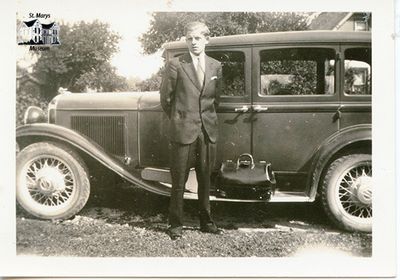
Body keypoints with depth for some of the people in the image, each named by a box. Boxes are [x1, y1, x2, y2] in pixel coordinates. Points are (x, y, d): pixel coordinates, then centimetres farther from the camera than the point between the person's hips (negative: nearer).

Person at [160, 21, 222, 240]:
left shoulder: (216, 66, 10)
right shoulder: (175, 65, -3)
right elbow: (165, 97, 2)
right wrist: (177, 118, 8)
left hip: (208, 131, 4)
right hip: (183, 131, -3)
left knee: (205, 179, 12)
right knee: (179, 182, 3)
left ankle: (206, 221, 26)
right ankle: (175, 225, 16)